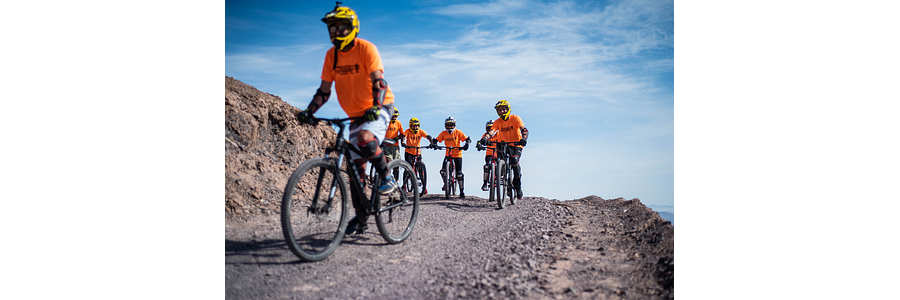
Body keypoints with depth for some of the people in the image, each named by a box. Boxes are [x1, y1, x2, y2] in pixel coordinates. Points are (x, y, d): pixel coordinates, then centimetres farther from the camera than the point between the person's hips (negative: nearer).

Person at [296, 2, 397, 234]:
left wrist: (376, 107, -40)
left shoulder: (366, 48, -14)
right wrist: (309, 111, -9)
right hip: (356, 114, 6)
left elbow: (378, 81, -24)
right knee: (355, 166, 5)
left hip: (378, 108, -6)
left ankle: (387, 178, -11)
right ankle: (360, 218, 16)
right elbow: (324, 90, 4)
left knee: (366, 140, -36)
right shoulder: (331, 55, 3)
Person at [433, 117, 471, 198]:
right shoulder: (443, 133, 0)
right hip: (448, 155, 2)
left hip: (457, 155, -2)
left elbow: (467, 139, -9)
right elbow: (436, 140, -2)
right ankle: (446, 184, 18)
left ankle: (462, 191, 6)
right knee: (443, 171, -11)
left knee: (459, 173, -3)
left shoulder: (458, 132, -5)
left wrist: (467, 144, -29)